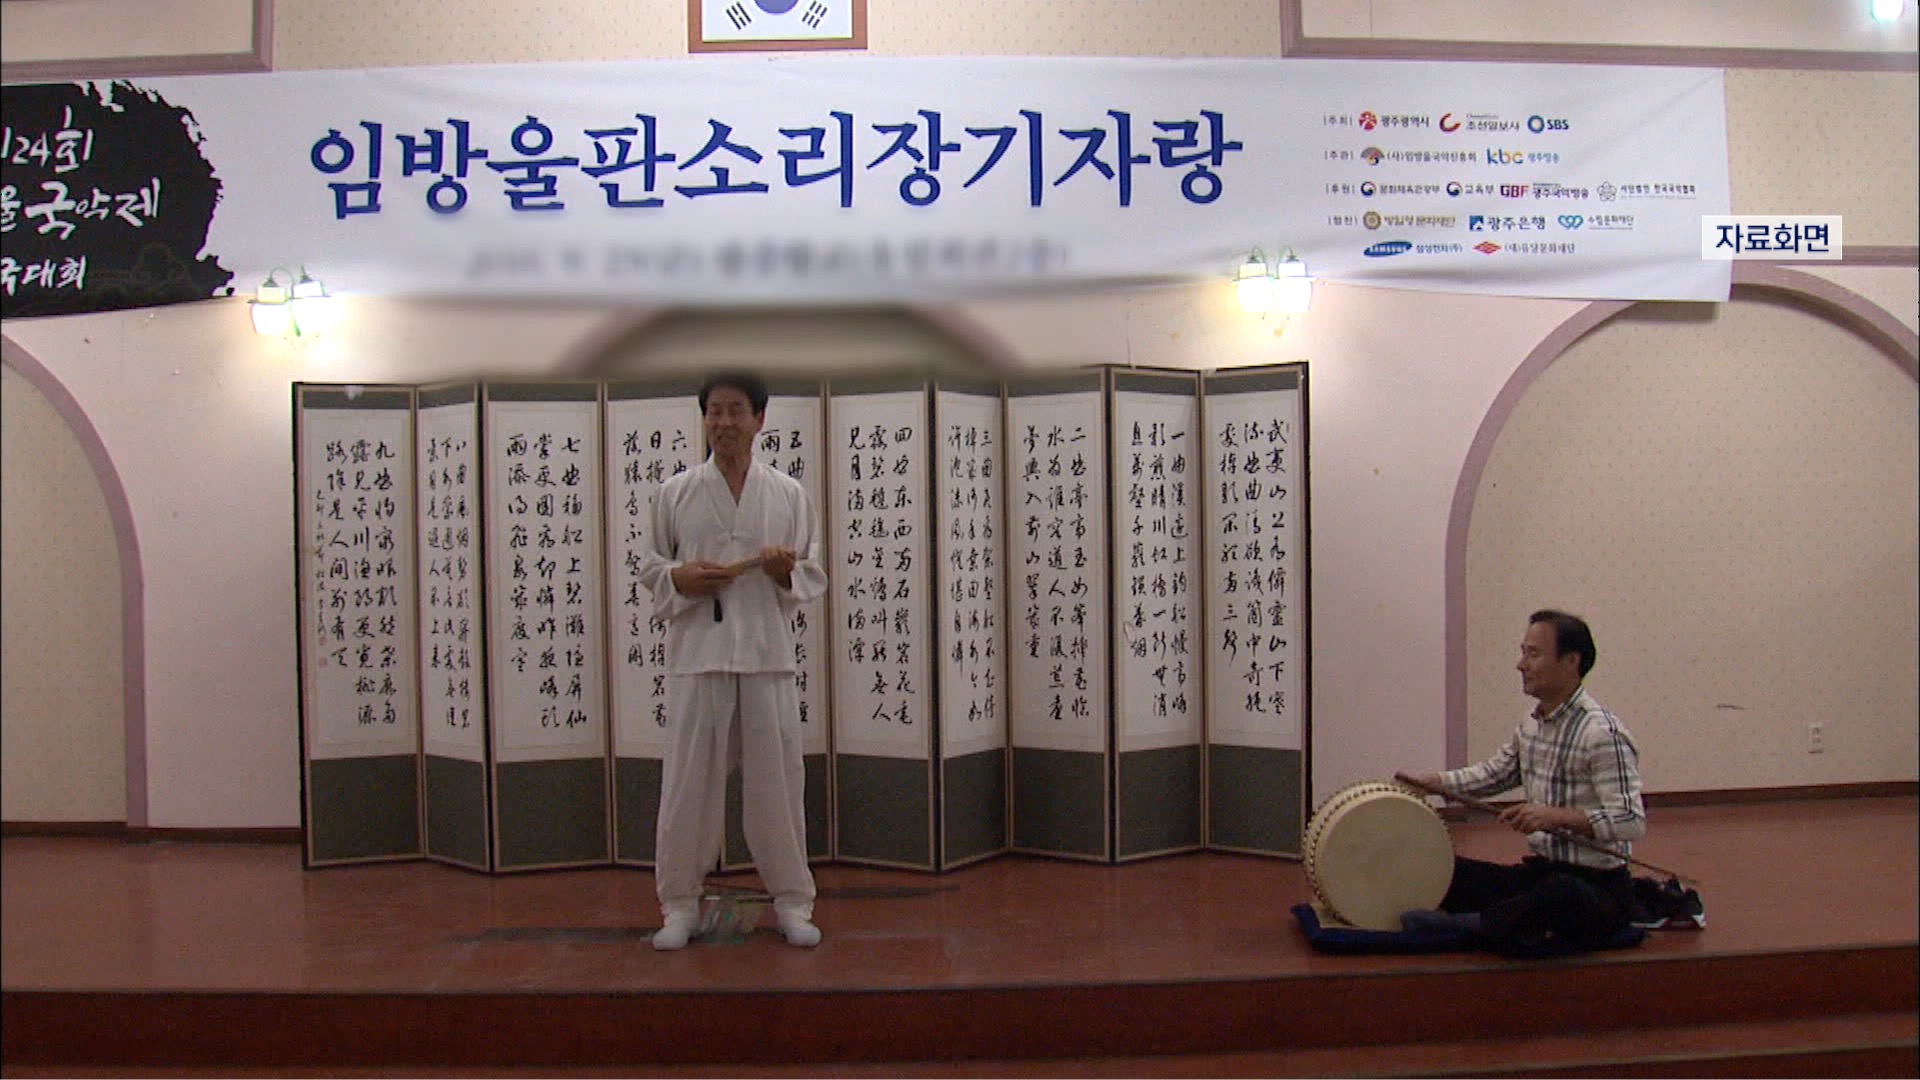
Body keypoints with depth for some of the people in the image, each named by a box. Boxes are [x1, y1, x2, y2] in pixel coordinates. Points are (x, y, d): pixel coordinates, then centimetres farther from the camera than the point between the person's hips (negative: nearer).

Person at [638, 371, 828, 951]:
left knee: (777, 780, 5)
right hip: (697, 651, 0)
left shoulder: (789, 493, 7)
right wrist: (679, 579, -9)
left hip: (767, 653, 0)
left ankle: (792, 901, 19)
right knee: (689, 781, 3)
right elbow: (648, 569, 11)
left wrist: (789, 572, -10)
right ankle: (680, 905, 18)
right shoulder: (675, 493, 6)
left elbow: (816, 575, 11)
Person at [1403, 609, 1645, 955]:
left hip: (1599, 885, -8)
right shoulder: (1531, 725, 7)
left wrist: (1558, 816, -32)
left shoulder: (1603, 734, -19)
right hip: (1542, 873, 8)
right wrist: (1432, 781, 12)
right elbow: (1494, 773, 22)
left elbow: (1632, 822, -23)